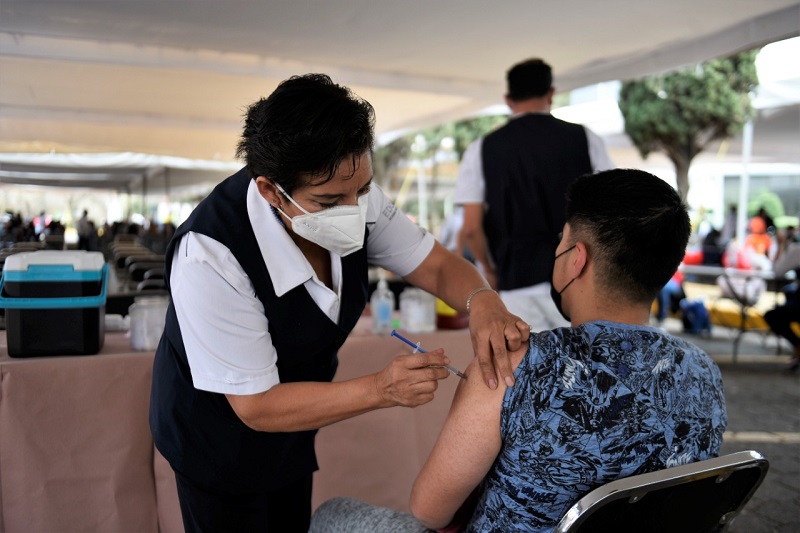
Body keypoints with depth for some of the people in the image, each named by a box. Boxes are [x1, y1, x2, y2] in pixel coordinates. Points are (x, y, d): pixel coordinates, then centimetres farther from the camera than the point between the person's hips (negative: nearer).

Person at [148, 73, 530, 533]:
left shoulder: (351, 193, -20)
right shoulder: (209, 257, -36)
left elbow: (438, 265, -10)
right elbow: (256, 406, -29)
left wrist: (482, 302, -33)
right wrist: (382, 390, -40)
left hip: (291, 413, 6)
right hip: (220, 434, -5)